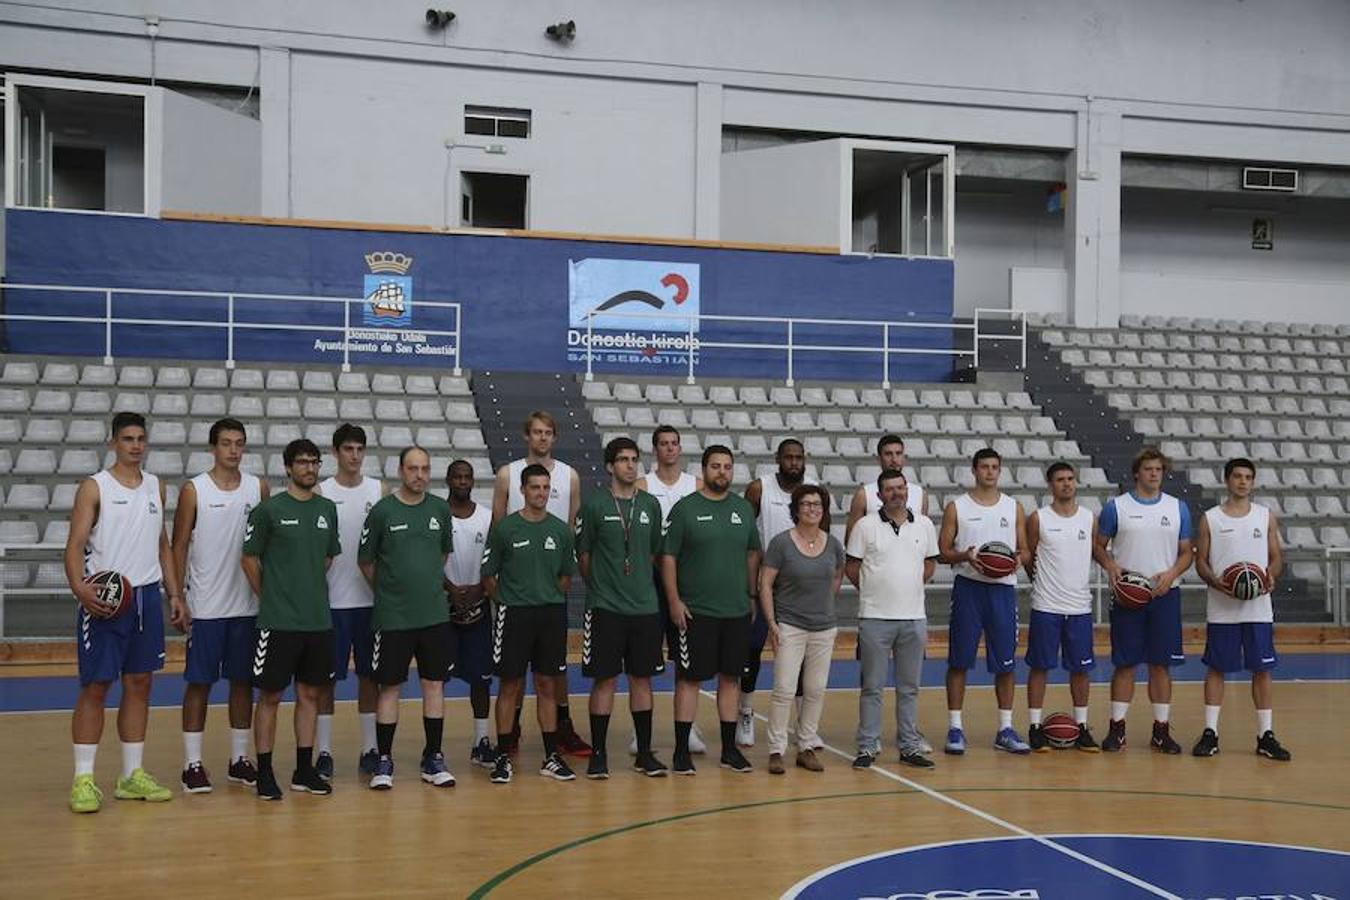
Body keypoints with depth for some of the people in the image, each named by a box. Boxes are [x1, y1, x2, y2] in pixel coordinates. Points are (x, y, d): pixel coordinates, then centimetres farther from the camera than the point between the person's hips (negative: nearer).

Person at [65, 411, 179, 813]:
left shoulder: (156, 486, 12)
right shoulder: (94, 487, -4)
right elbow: (75, 545, -10)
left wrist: (175, 593, 12)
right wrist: (79, 587, -27)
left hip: (146, 596, 5)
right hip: (104, 599, -5)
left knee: (139, 685, 9)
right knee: (95, 686, -3)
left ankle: (132, 774, 17)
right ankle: (83, 779, 3)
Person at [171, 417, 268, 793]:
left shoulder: (258, 488, 6)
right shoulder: (194, 490, -3)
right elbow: (179, 547, -2)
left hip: (248, 605, 3)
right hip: (205, 606, -3)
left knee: (243, 681, 9)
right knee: (199, 683, 1)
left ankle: (239, 760, 19)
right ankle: (192, 764, 8)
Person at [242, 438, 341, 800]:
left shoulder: (327, 509, 9)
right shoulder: (269, 509, -6)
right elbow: (249, 558, -1)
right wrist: (270, 597, 2)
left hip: (319, 620, 5)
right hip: (278, 621, -5)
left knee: (310, 693, 10)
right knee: (270, 695, 1)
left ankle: (304, 770, 20)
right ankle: (265, 773, 10)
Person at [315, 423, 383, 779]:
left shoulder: (379, 491, 6)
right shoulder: (321, 493, -1)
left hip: (370, 598, 2)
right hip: (332, 599, -2)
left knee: (370, 675, 8)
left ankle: (370, 749, 16)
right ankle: (324, 752, 9)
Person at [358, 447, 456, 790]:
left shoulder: (440, 508, 5)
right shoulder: (382, 511, -6)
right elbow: (365, 561, 3)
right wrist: (387, 590, 9)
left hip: (435, 614, 3)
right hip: (393, 616, -3)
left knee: (435, 684, 6)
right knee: (390, 686, 2)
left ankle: (433, 758, 16)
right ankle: (383, 761, 12)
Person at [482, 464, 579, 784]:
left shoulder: (560, 529, 5)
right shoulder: (504, 528, -3)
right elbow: (488, 576, 1)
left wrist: (549, 599, 5)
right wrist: (507, 603, -1)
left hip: (551, 614, 3)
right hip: (514, 614, -3)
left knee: (547, 685, 8)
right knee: (510, 685, 2)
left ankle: (552, 756, 14)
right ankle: (503, 756, 10)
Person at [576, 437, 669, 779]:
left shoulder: (650, 504, 7)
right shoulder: (594, 505, -4)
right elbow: (583, 555, 2)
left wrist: (639, 583, 11)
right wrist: (599, 586, 6)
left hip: (645, 606, 3)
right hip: (605, 607, -3)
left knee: (642, 679, 9)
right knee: (604, 680, 0)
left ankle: (644, 753, 18)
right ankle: (598, 754, 10)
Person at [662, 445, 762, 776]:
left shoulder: (743, 508, 9)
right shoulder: (685, 508, -3)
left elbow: (753, 554, 17)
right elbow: (668, 557, -4)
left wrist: (752, 594, 11)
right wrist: (674, 601, -10)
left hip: (737, 611, 4)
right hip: (695, 611, -4)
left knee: (731, 677, 9)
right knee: (689, 678, -1)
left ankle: (729, 749, 19)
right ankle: (682, 751, 6)